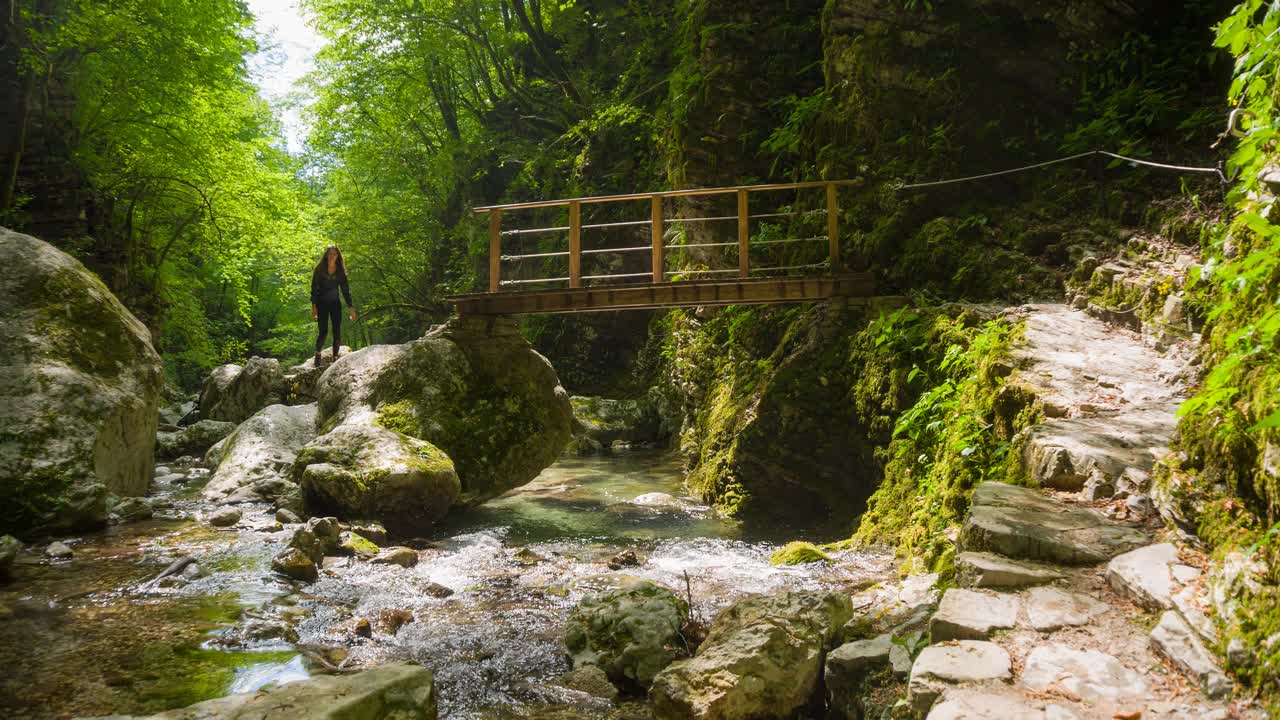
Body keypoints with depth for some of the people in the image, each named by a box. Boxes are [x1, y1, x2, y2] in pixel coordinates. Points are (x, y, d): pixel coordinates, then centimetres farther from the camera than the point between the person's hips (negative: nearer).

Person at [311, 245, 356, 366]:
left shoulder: (340, 271, 4)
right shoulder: (319, 269, -3)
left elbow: (345, 289, 6)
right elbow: (314, 288, -5)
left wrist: (351, 307, 0)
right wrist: (314, 306, -13)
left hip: (335, 303, 2)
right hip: (322, 303, -2)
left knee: (337, 332, -5)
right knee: (323, 331, -12)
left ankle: (335, 357, 0)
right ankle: (318, 353, 9)